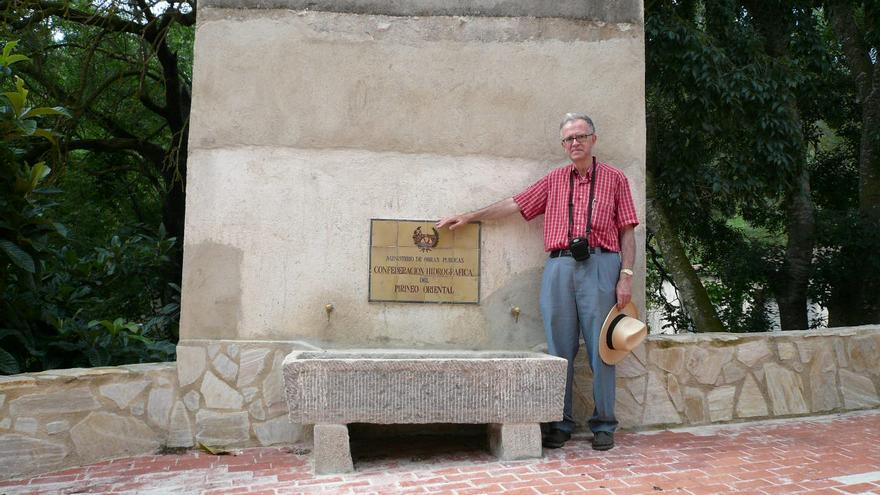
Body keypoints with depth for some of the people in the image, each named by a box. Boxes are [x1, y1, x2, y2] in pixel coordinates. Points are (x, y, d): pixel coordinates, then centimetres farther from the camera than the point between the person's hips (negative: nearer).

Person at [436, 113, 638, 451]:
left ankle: (603, 425, 10)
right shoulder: (554, 180, 18)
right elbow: (514, 204, 16)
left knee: (600, 346, -1)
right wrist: (469, 217, 13)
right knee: (560, 348, 3)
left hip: (600, 265, -2)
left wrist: (626, 275, -3)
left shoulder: (614, 179, 11)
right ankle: (560, 423, 12)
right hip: (559, 267, 2)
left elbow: (627, 232, 7)